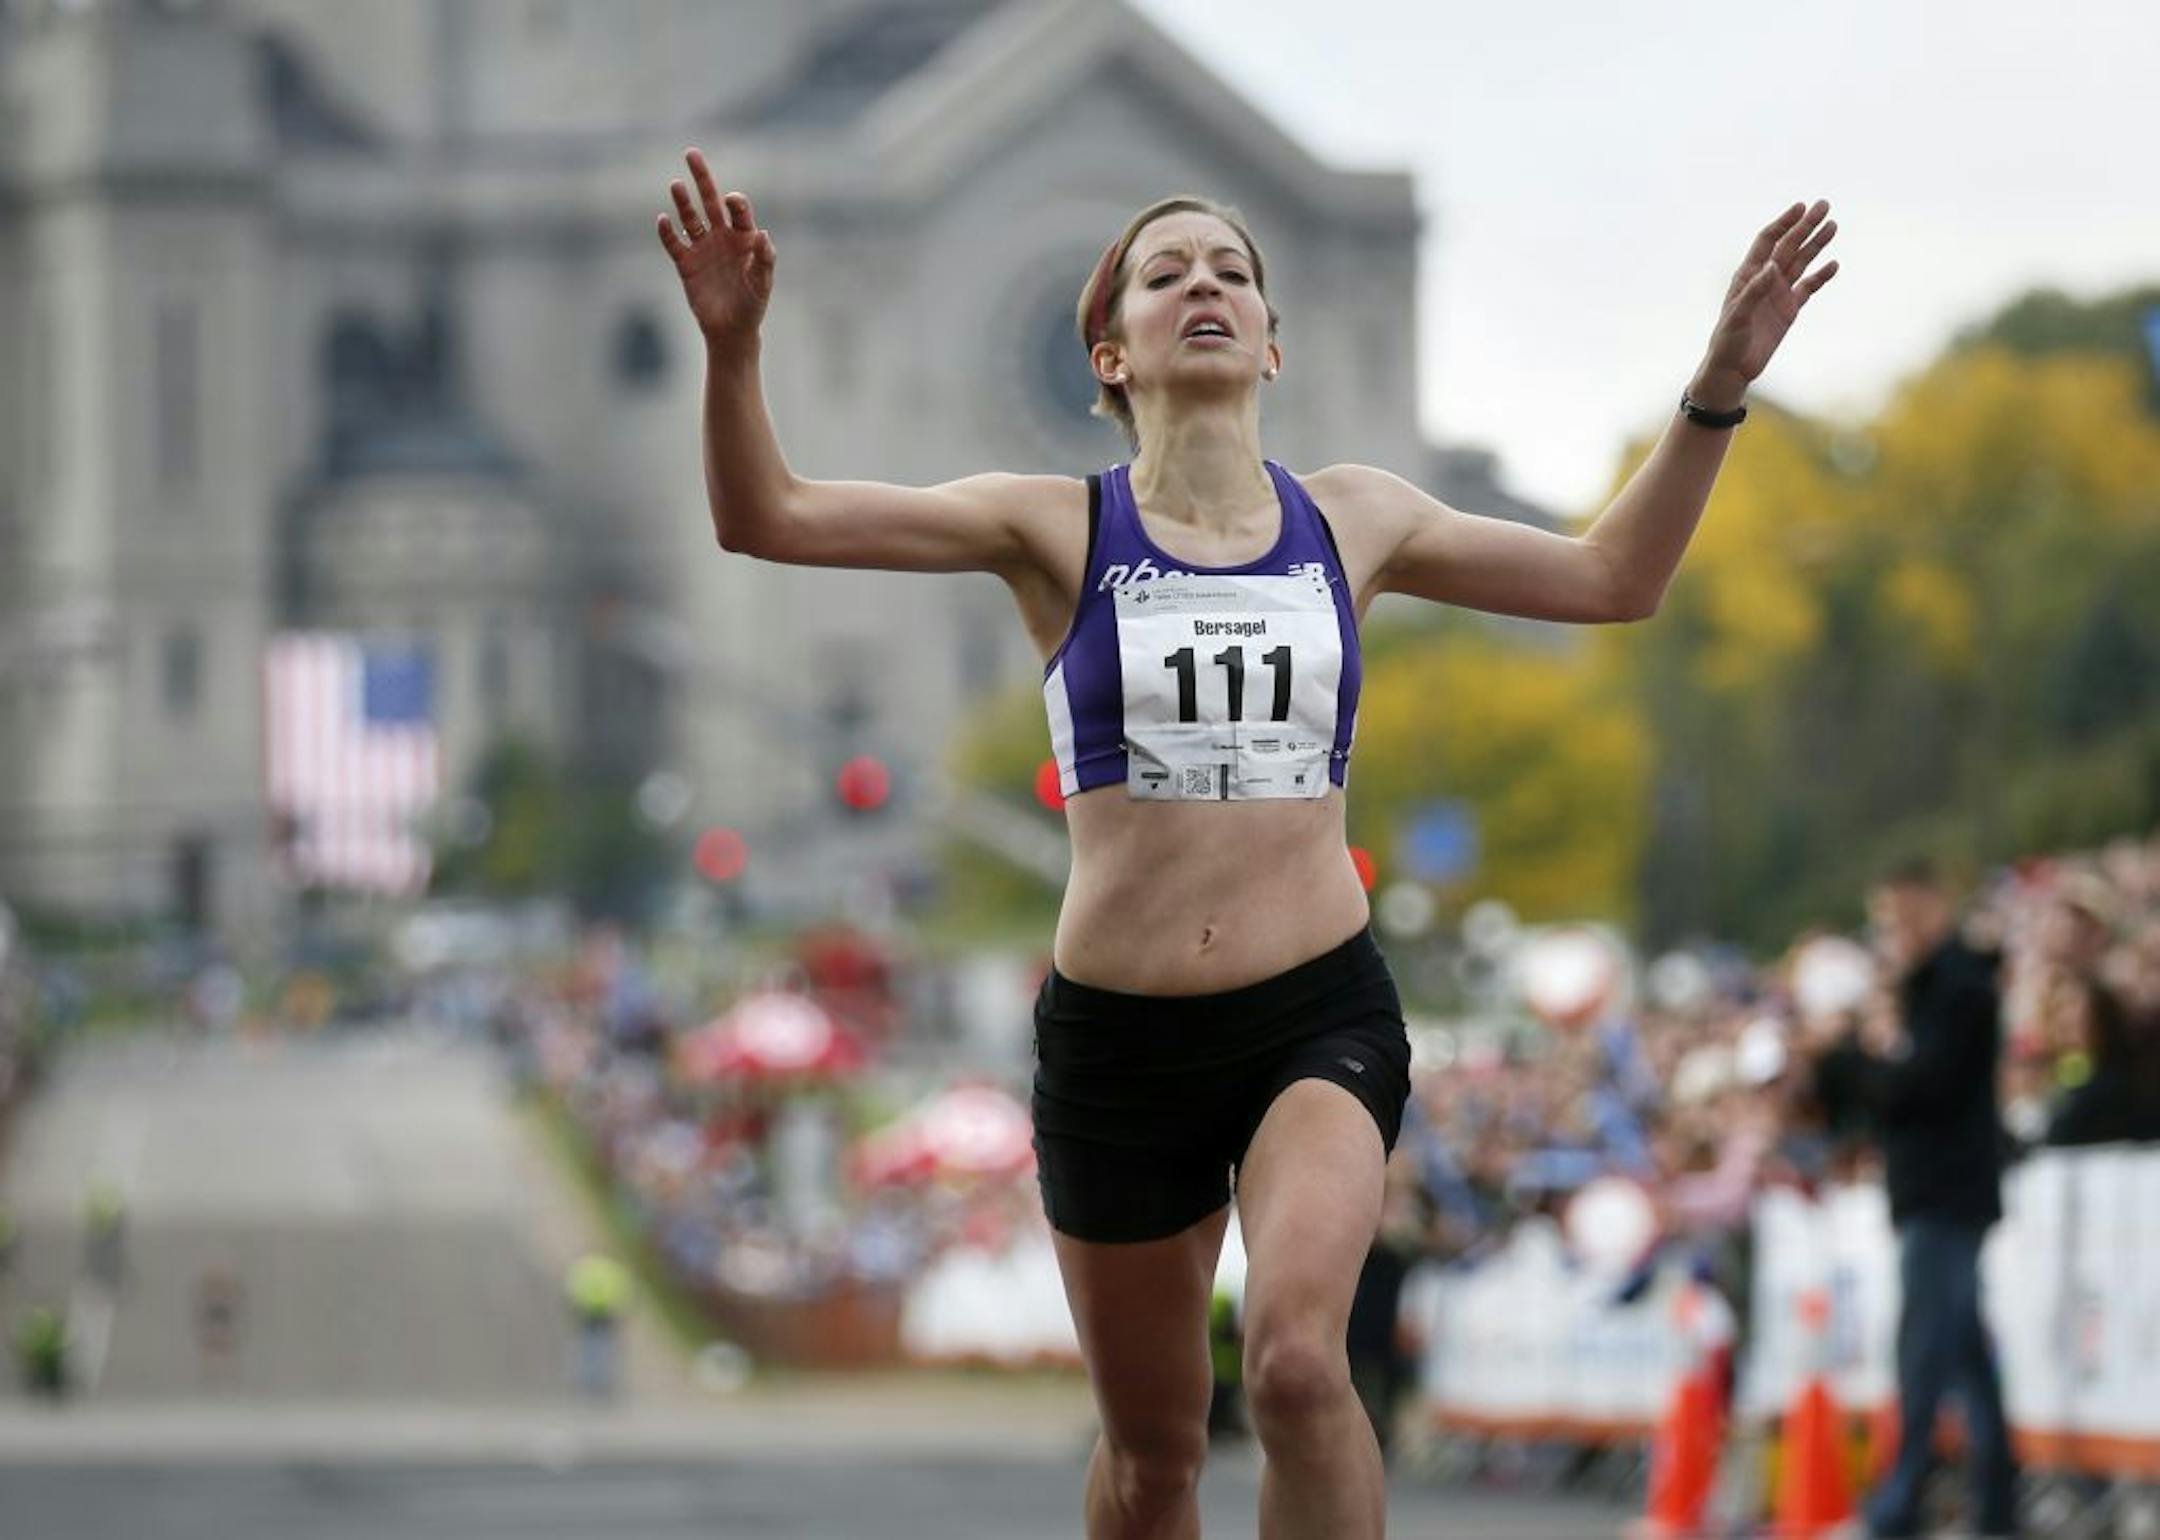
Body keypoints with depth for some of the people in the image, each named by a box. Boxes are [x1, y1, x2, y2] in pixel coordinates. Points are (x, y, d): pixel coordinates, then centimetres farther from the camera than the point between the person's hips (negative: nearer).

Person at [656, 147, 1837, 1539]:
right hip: (1116, 1039, 0)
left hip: (1321, 1016, 0)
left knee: (1297, 1360, -27)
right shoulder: (1056, 529, 0)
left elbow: (1611, 577, 19)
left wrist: (1720, 387, 9)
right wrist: (732, 346, -23)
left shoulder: (1351, 520, 7)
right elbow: (768, 518, -6)